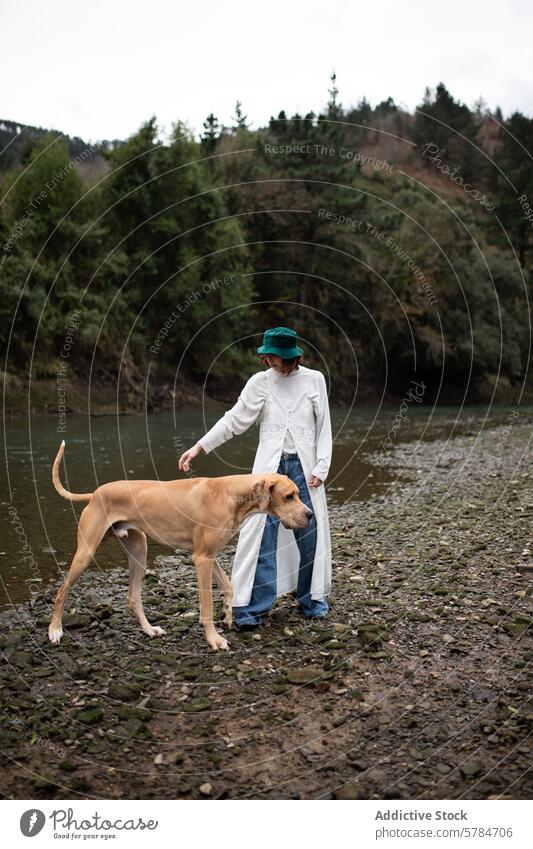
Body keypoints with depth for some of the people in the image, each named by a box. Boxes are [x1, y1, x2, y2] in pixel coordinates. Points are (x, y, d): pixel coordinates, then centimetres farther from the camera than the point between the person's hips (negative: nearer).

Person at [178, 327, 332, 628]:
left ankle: (313, 598, 24)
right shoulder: (260, 382, 0)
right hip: (270, 465, 0)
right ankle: (254, 606, 1)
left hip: (304, 465, 0)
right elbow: (234, 420, 0)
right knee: (261, 530, -6)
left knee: (310, 532, 6)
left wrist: (321, 467, -5)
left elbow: (324, 427, 3)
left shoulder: (314, 379, 0)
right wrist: (199, 447, -6)